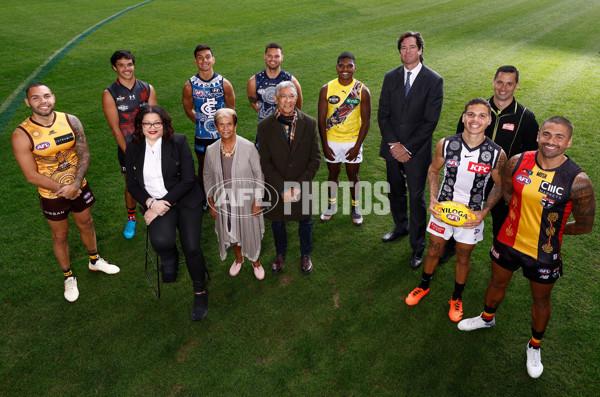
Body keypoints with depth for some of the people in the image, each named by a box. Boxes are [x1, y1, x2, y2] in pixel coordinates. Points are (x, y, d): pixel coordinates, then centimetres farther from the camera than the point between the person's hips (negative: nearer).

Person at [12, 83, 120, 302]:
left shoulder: (71, 121, -11)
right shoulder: (21, 135, -19)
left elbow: (84, 155, -9)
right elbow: (32, 176, -18)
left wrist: (75, 185, -20)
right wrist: (63, 190, -17)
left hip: (79, 187, 3)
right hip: (52, 195, -3)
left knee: (86, 225, 22)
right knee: (60, 236, 16)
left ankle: (95, 261, 49)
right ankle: (69, 277, 38)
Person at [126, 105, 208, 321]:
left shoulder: (179, 142, -5)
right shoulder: (133, 147, 4)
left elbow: (188, 180, -8)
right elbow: (132, 184, 8)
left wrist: (164, 203, -15)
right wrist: (151, 203, -11)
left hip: (185, 200, -1)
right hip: (154, 202, 2)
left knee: (191, 247, -16)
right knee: (161, 241, -28)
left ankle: (200, 293, 12)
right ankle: (170, 258, 12)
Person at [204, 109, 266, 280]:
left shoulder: (248, 147, -18)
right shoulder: (211, 150, -9)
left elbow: (259, 175, -10)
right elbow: (207, 177, 3)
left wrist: (257, 201, -11)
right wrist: (211, 204, 6)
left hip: (246, 200, -3)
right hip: (224, 202, 3)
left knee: (250, 231, 15)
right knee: (230, 231, 22)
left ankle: (255, 260, 45)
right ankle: (239, 257, 52)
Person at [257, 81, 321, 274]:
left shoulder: (309, 123, -9)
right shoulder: (265, 126, -11)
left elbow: (315, 158, -8)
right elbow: (264, 162, -11)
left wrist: (299, 186, -15)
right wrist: (282, 188, -17)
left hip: (303, 186, 0)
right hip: (275, 187, 0)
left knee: (305, 221, 19)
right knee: (277, 222, 20)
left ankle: (305, 255, 46)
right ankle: (280, 254, 47)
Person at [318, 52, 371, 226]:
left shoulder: (362, 91, -9)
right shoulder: (326, 89, -7)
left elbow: (366, 121, -7)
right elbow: (321, 120, -5)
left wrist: (357, 146, -11)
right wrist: (325, 145, -8)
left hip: (353, 142, -1)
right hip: (331, 141, 1)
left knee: (353, 175, 10)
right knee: (333, 174, 15)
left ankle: (355, 207, 31)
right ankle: (332, 205, 35)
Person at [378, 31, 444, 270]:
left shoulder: (434, 81, -9)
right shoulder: (391, 77, 3)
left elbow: (430, 121, -13)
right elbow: (383, 114, 1)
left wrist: (407, 147, -17)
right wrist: (393, 144, -10)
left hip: (417, 152, -4)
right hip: (392, 149, 4)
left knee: (416, 198, 5)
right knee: (395, 192, 19)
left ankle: (418, 247, 21)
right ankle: (400, 226, 45)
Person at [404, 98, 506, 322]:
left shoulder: (497, 154, -17)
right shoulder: (445, 144, -16)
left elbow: (499, 185, -2)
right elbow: (433, 170, 2)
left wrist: (484, 212, -13)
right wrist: (433, 199, -11)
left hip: (472, 215, 0)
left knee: (464, 257, 17)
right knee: (434, 250, 18)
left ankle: (457, 298, 42)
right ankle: (424, 287, 44)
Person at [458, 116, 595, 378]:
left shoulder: (578, 181, -24)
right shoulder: (517, 163, -14)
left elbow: (585, 226, -11)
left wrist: (550, 228, -4)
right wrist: (526, 219, 1)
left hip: (544, 254, -2)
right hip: (508, 241, 3)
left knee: (541, 299, 19)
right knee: (497, 283, 26)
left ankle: (534, 346, 46)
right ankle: (487, 318, 56)